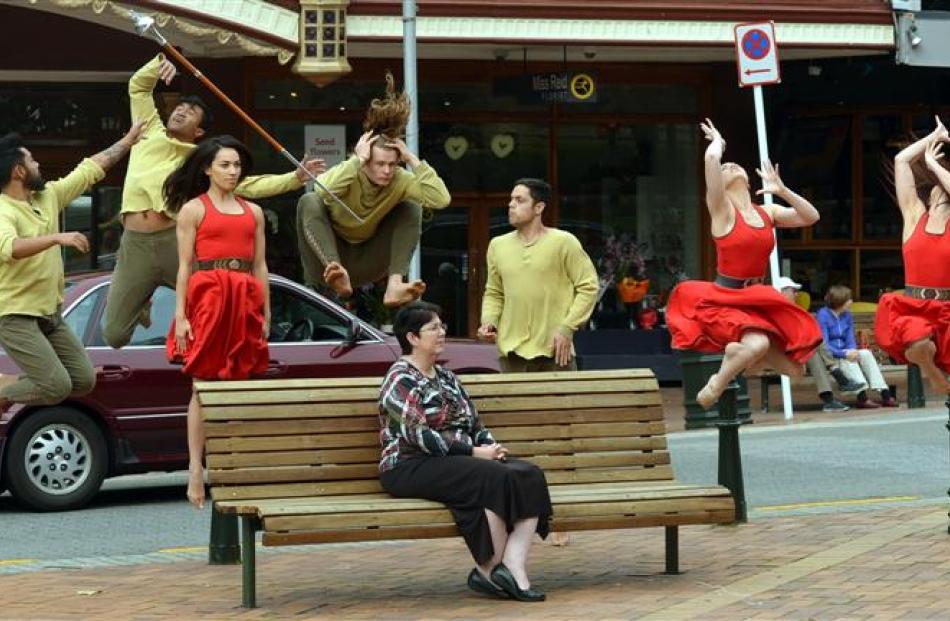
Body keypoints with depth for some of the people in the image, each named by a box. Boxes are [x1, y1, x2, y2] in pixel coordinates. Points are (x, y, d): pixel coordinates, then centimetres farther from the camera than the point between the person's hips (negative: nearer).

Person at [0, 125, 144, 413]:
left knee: (84, 380, 6)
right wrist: (58, 237, -48)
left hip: (50, 313, 9)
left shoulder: (49, 195, 5)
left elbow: (90, 170, 15)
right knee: (57, 386, -17)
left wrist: (127, 142, 20)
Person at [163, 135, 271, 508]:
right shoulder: (193, 209, 6)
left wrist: (266, 314, 11)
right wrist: (180, 316, -8)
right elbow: (184, 266, 0)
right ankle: (195, 470, -5)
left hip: (246, 302, 4)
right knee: (204, 386, -6)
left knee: (240, 386, 1)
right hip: (207, 297, -4)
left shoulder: (253, 212, 18)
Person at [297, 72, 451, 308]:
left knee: (411, 209, -10)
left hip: (363, 266, 4)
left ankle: (394, 285, -25)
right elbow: (325, 192, -48)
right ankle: (339, 276, -43)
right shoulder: (348, 172, -22)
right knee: (309, 202, -29)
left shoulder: (399, 180, -13)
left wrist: (413, 160, -30)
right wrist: (357, 160, -42)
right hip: (329, 256, -4)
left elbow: (441, 199, -30)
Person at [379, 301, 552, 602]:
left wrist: (490, 446, -2)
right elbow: (418, 435, -17)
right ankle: (489, 570, -20)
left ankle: (513, 567, -31)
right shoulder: (400, 380, -6)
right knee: (495, 479, -31)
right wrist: (473, 452, -18)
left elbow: (475, 424, 21)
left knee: (529, 475, -18)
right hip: (411, 466, -8)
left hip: (458, 460, 8)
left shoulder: (445, 377, 21)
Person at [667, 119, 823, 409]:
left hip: (757, 301, 6)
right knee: (757, 344, -35)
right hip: (723, 300, -6)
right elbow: (711, 159, -19)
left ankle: (739, 352, 18)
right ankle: (714, 386, -9)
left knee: (793, 366, -5)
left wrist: (782, 190, 4)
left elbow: (810, 217, 11)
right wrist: (717, 142, 3)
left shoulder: (768, 212, 11)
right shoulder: (721, 210, -5)